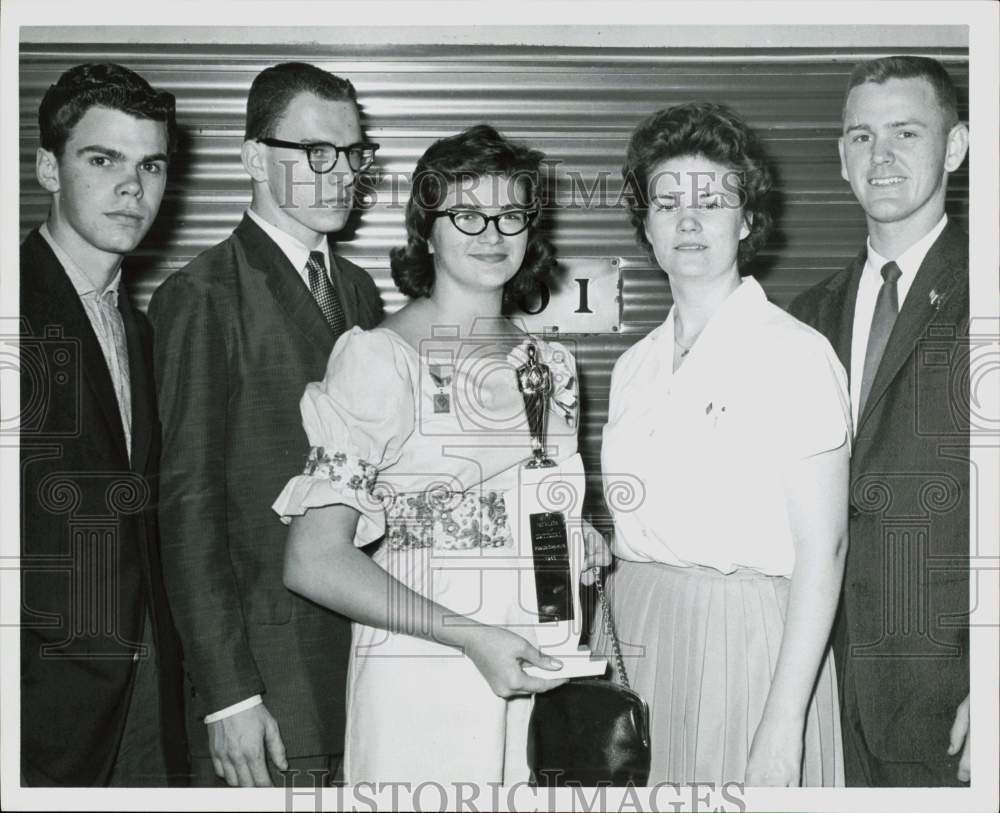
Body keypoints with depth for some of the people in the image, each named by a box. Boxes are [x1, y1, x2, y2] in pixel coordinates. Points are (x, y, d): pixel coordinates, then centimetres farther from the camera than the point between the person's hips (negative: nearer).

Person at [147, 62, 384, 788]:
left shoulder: (357, 288, 12)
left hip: (371, 644, 6)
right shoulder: (205, 297, -10)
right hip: (270, 670, -6)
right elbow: (188, 503, -13)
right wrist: (227, 695, -16)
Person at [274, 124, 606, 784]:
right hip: (421, 685, -5)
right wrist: (472, 638, -19)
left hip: (539, 675, 5)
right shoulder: (378, 357, -10)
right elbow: (315, 562, -14)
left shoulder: (552, 364, 8)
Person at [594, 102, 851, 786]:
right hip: (629, 642, 6)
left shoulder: (796, 354, -10)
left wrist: (783, 725, -18)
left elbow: (822, 551, -13)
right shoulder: (635, 366, 9)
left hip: (743, 645, -5)